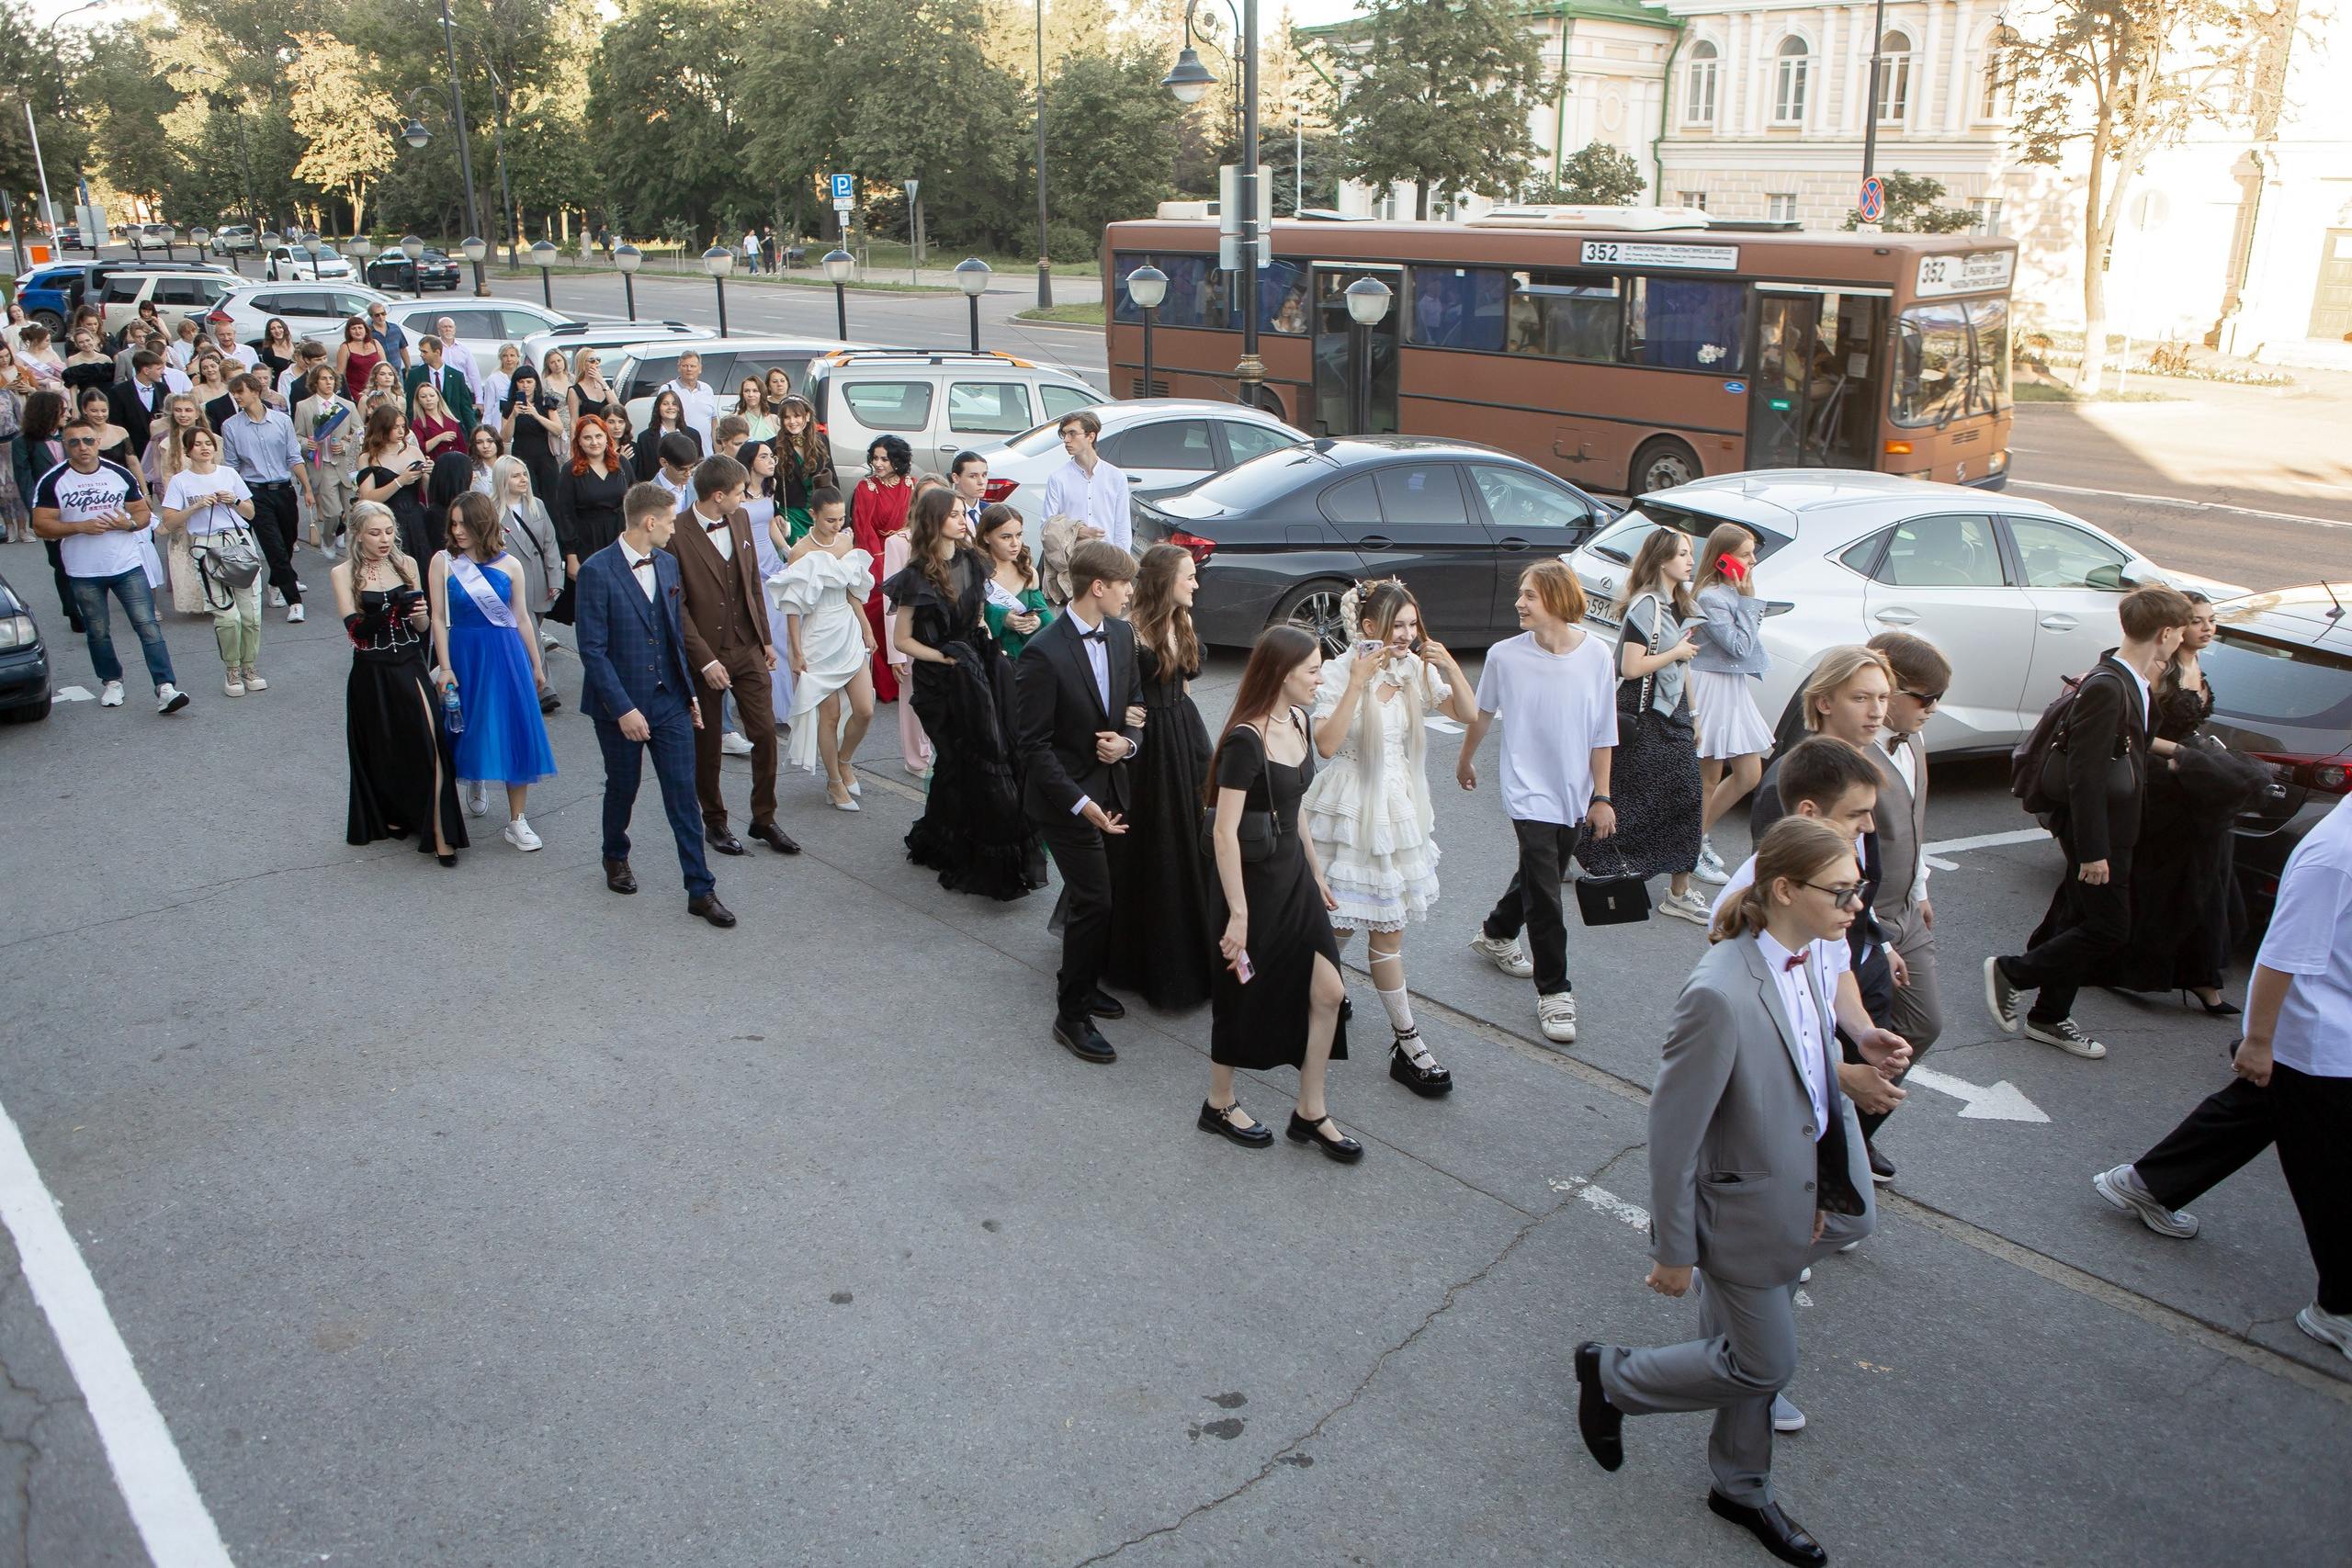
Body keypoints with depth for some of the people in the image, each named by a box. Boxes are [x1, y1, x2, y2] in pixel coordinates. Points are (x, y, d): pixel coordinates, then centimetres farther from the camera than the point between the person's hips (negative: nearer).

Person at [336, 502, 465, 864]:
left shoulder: (406, 564, 7)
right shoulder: (344, 572, 0)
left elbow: (424, 628, 9)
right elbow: (353, 628, -13)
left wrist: (421, 615, -15)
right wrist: (390, 611, -30)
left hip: (410, 668, 1)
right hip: (371, 675, -1)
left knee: (428, 744, -13)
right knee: (382, 752, 9)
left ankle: (440, 835, -14)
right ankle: (390, 817, 31)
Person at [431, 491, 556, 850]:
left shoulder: (508, 565, 0)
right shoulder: (444, 562, -3)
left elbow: (522, 618, 7)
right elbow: (438, 618, -5)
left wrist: (536, 665, 11)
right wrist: (445, 667, -11)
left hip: (507, 655, 0)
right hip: (464, 656, 0)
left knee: (514, 733, -3)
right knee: (470, 728, 10)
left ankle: (517, 821, 3)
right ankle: (477, 782, 44)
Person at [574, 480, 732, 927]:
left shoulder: (668, 564, 6)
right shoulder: (597, 571, -14)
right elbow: (593, 649, -16)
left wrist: (689, 692, 10)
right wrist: (622, 709, -19)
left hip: (669, 700, 4)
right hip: (621, 702, -4)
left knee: (683, 791, 1)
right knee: (623, 787, 13)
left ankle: (700, 890, 5)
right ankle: (616, 858, 41)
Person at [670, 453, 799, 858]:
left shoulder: (740, 520, 5)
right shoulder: (677, 535, -16)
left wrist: (766, 639, 12)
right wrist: (705, 660, -19)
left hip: (747, 648, 5)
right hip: (703, 654, -5)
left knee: (766, 731, 2)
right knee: (706, 744, 9)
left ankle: (764, 819, 17)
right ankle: (714, 822, 26)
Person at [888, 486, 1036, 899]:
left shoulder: (971, 562, 7)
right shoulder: (917, 577, -10)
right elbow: (902, 639, -7)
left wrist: (988, 645, 3)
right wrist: (945, 658, -13)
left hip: (978, 667, 5)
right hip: (942, 680, -5)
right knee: (970, 761, -5)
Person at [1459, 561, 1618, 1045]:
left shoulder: (1596, 655, -9)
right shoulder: (1505, 656, -12)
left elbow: (1603, 733, -3)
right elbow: (1481, 714, 7)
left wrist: (1601, 796, -2)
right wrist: (1466, 760, 19)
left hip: (1575, 796, 3)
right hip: (1529, 792, -3)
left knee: (1541, 875, 20)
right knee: (1544, 895, -6)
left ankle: (1496, 934, 46)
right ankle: (1553, 991, 6)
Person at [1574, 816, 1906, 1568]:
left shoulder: (1811, 955, -7)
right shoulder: (1720, 995, -33)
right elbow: (1673, 1132, -25)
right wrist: (1673, 1251, -16)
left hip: (1801, 1189, 7)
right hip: (1746, 1209, -7)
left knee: (1750, 1349, 24)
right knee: (1763, 1364, 9)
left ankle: (1742, 1489, 46)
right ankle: (1611, 1377, 32)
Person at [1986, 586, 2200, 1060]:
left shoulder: (2134, 682, 5)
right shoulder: (2105, 688, -24)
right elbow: (2084, 774, -24)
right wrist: (2093, 850, -22)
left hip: (2111, 828, 10)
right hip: (2099, 830, -10)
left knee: (2076, 922, 15)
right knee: (2109, 931, -2)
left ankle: (2049, 1019, 25)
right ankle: (2008, 972, 11)